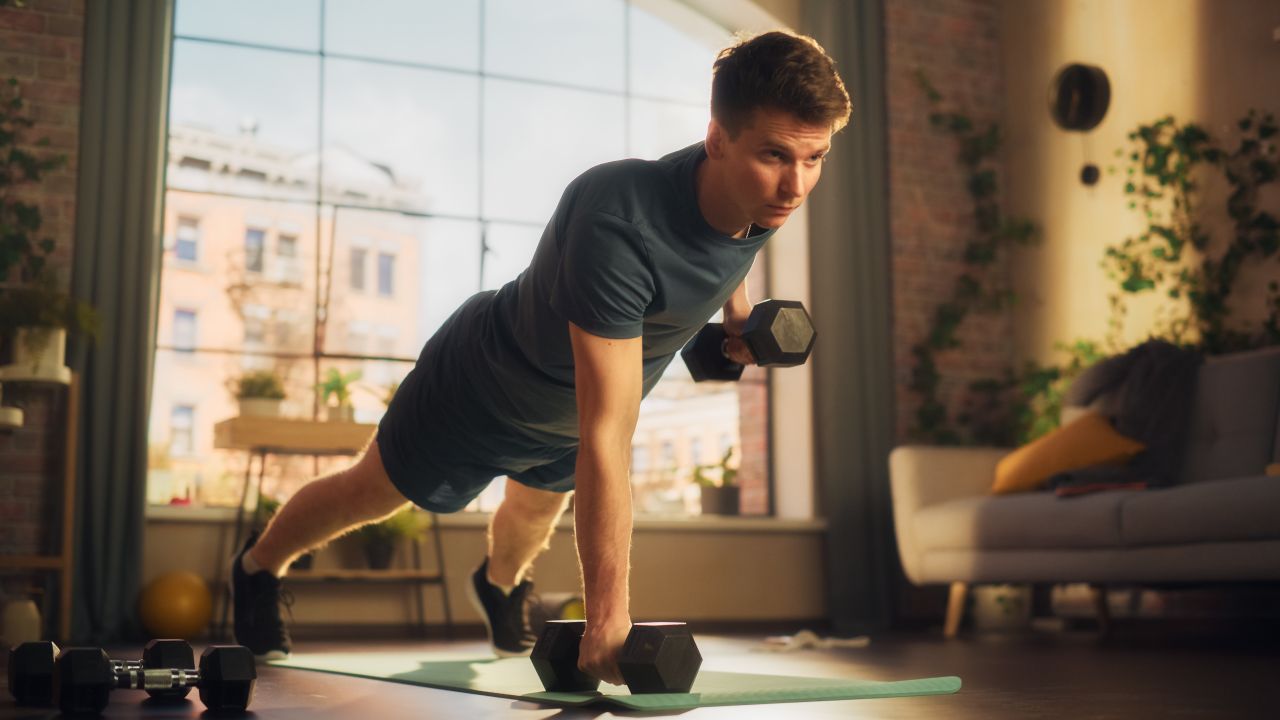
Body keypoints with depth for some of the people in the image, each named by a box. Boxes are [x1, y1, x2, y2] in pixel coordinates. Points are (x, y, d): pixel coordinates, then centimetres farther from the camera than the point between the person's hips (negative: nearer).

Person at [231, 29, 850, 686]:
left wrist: (735, 303, -4)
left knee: (537, 511, 34)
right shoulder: (618, 223, -46)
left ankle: (499, 585, 69)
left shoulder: (761, 194, -23)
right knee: (375, 493, 19)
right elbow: (606, 439, -47)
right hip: (483, 384, -6)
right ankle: (258, 568, 50)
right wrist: (607, 615, -47)